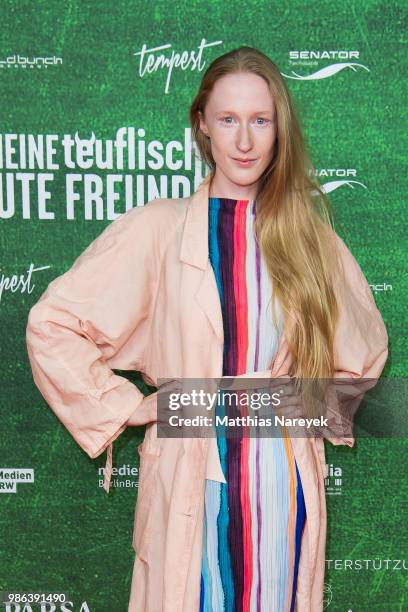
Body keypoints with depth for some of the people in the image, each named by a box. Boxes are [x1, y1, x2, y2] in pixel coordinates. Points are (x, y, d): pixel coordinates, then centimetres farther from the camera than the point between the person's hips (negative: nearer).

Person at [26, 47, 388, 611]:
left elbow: (366, 347, 19)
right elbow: (51, 322, -5)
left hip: (286, 485, 3)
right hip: (191, 479, -2)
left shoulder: (310, 237, 4)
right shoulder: (157, 228, -6)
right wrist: (125, 407, -6)